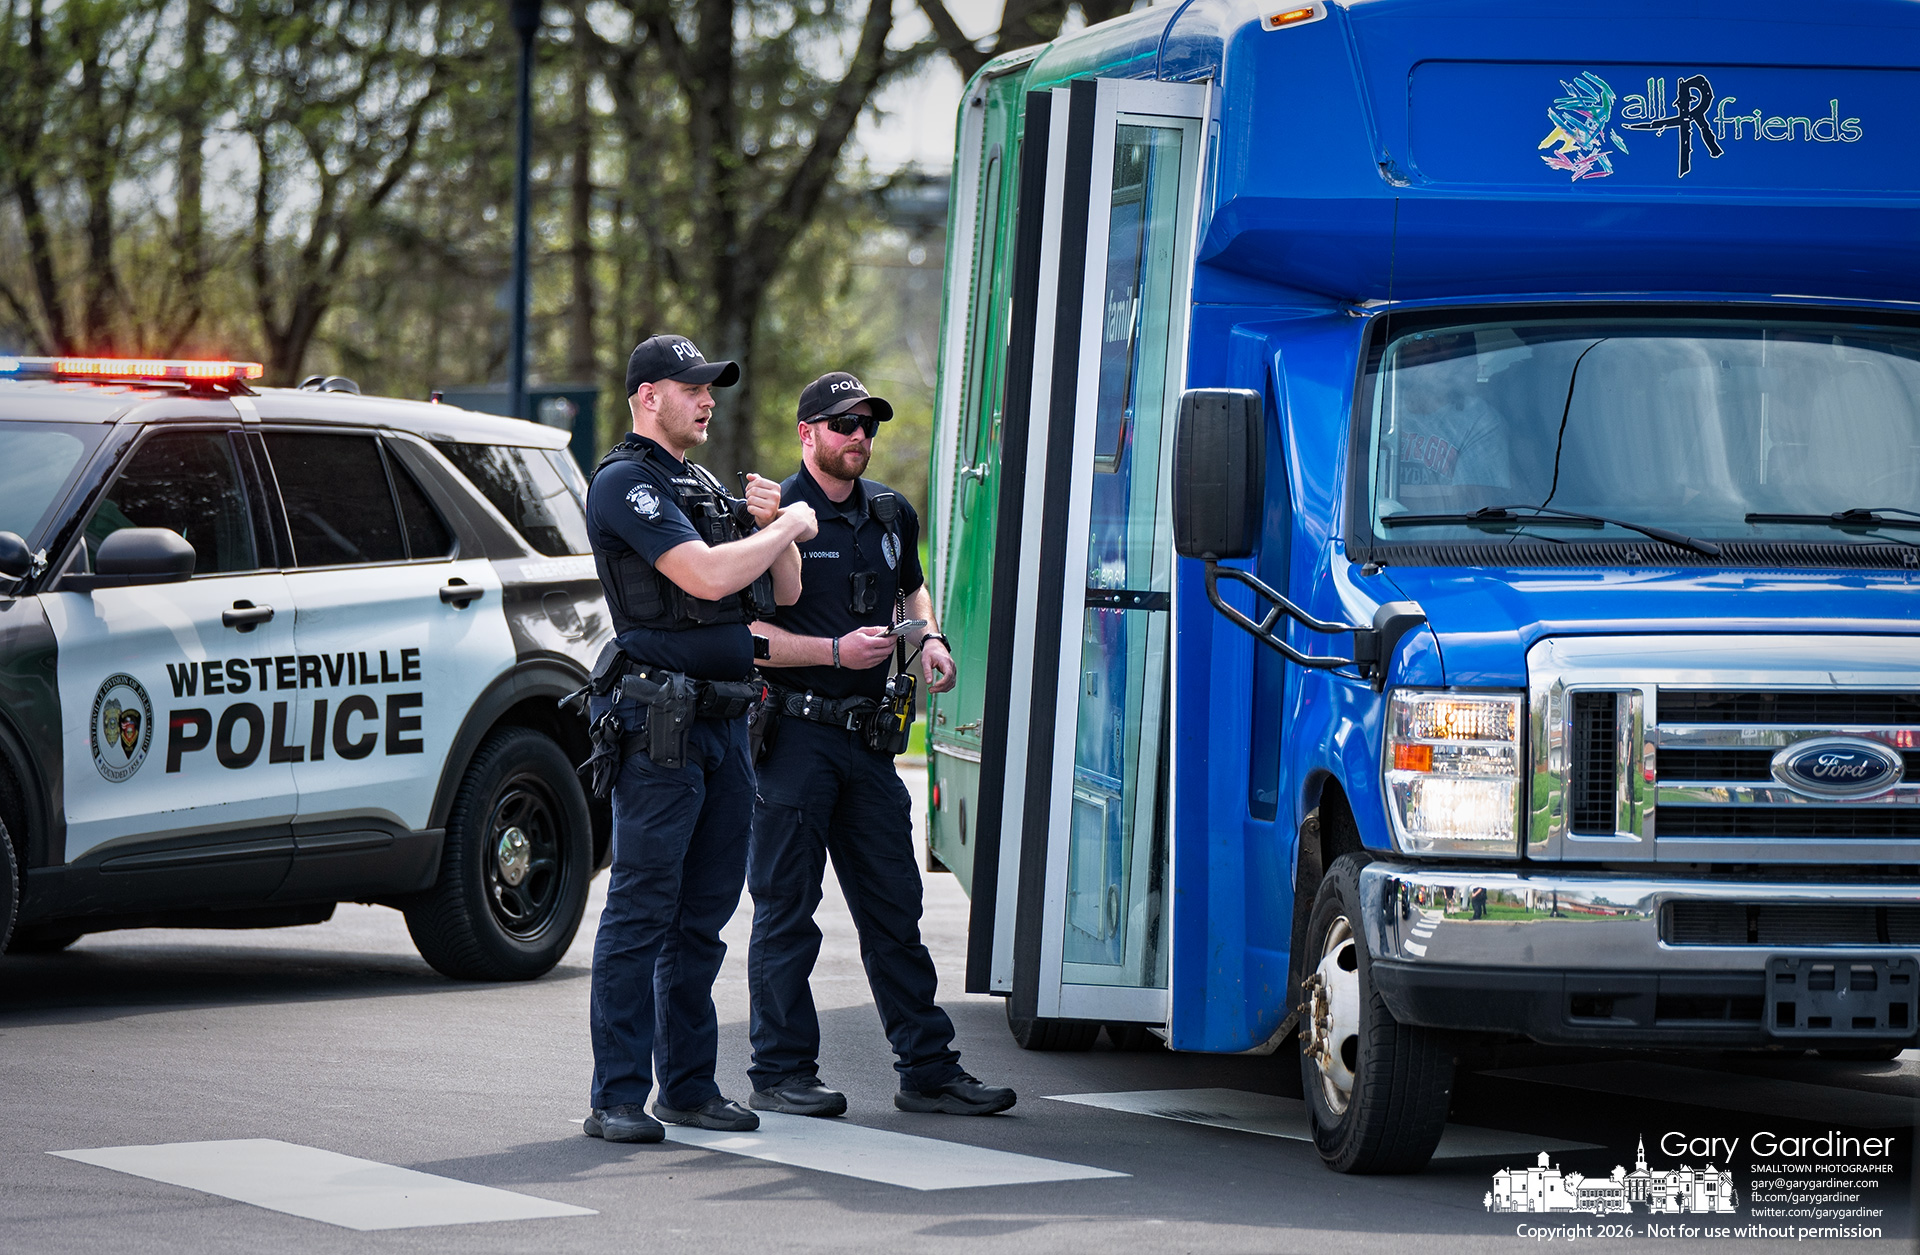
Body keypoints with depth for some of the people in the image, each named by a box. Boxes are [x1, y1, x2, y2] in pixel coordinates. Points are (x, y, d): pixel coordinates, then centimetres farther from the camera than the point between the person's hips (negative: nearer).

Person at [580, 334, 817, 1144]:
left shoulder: (705, 488, 20)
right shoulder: (627, 484, -9)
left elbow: (783, 593, 21)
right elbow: (707, 575, -22)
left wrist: (772, 526, 2)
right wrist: (789, 526, -8)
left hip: (723, 721, 9)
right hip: (658, 728, -9)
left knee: (704, 915, 11)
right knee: (642, 913, -8)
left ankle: (690, 1085, 17)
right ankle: (617, 1098, -7)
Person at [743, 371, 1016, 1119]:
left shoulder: (891, 516, 13)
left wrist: (928, 639, 13)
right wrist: (837, 650, -19)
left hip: (868, 739, 6)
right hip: (792, 732, -6)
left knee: (894, 907, 8)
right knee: (786, 909, -1)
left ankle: (928, 1069, 12)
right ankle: (780, 1072, 5)